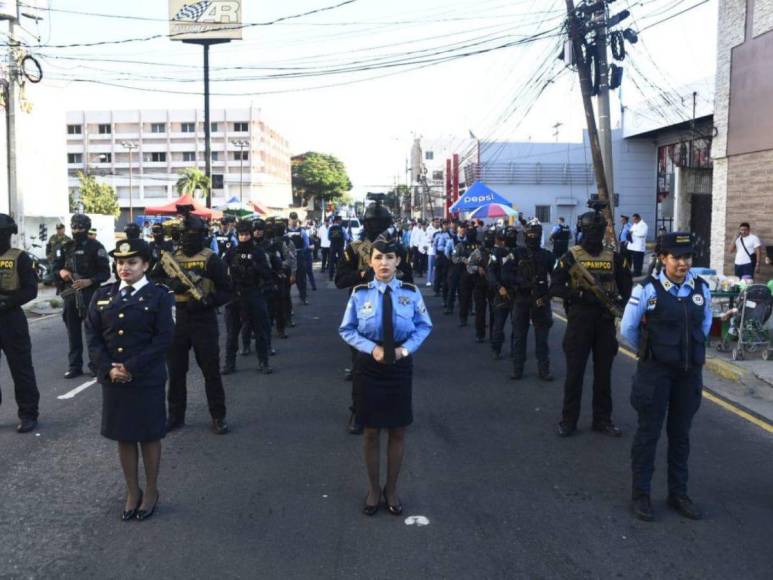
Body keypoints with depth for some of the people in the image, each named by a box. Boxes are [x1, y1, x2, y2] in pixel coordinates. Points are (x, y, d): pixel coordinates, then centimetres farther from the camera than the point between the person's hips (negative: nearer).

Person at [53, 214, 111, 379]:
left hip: (90, 294, -4)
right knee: (73, 331, 8)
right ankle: (75, 365, 15)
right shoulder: (65, 247, 10)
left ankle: (96, 364, 7)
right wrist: (61, 271, -9)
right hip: (70, 294, 4)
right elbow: (55, 266, 14)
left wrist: (89, 281, -21)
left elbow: (105, 272, -7)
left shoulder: (95, 247, -4)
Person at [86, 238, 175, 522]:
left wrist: (132, 368, -17)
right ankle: (132, 492, 28)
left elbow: (164, 338, -12)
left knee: (149, 435, 8)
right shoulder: (102, 295, 7)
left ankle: (151, 491, 25)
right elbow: (93, 336, 4)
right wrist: (108, 369, -11)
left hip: (148, 379, -4)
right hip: (112, 378, 4)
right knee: (124, 436, 13)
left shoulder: (159, 295, -6)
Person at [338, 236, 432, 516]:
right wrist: (372, 348, -14)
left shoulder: (411, 292, -7)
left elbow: (424, 326, 3)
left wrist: (406, 348, -12)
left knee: (398, 431, 11)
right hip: (369, 367, -1)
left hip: (400, 367, 1)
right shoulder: (360, 293, -9)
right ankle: (374, 488, 31)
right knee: (371, 431, 11)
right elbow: (346, 330, 0)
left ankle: (391, 489, 30)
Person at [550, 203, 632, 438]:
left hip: (605, 321, 3)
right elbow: (555, 287, -5)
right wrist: (576, 293, -21)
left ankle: (602, 419, 22)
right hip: (578, 320, -2)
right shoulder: (571, 256, -1)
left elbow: (627, 287, 7)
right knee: (574, 371, 2)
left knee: (603, 372, 10)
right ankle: (568, 420, 13)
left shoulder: (614, 257, 6)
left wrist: (618, 303, -12)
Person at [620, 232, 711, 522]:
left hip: (690, 372, 4)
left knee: (680, 434, 14)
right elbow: (627, 329, -3)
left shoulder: (701, 288, 1)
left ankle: (678, 494, 28)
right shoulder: (648, 289, -12)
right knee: (649, 433, 5)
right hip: (656, 371, -4)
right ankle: (641, 495, 17)